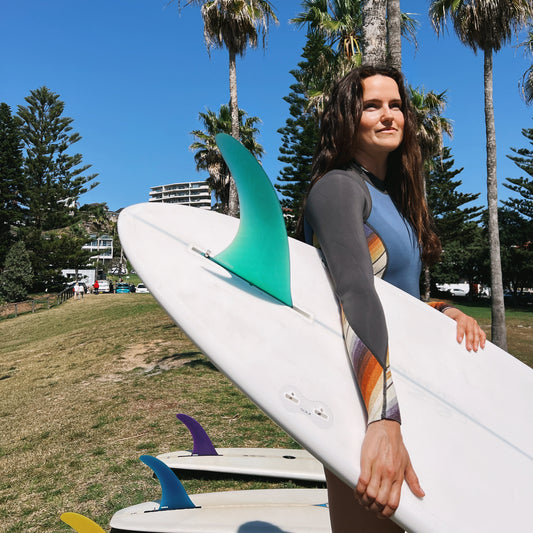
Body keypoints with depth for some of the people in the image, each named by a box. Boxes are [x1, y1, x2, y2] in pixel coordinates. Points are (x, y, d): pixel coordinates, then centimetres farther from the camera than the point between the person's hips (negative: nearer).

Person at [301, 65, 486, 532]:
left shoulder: (392, 195, 14)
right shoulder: (339, 187, -14)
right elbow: (355, 292, -30)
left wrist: (445, 311, -1)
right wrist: (383, 421, -39)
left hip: (398, 386, 9)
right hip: (358, 393, -9)